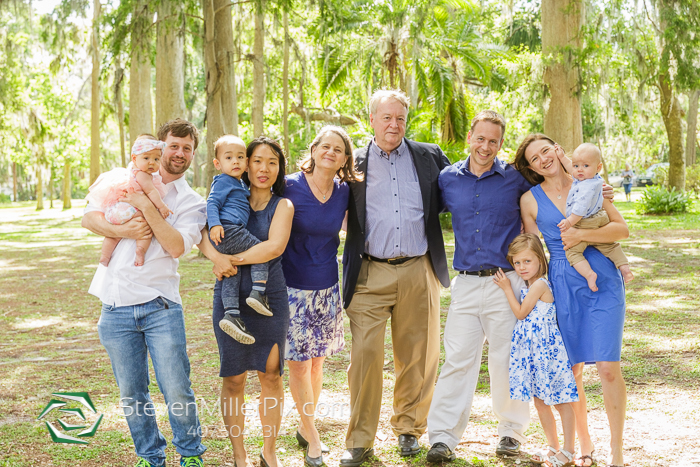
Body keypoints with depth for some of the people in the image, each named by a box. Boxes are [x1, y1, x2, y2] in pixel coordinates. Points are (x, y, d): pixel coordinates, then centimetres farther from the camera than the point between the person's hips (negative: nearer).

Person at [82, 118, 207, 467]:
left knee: (177, 392, -3)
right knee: (132, 395, 9)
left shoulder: (193, 203, 7)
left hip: (160, 305, -2)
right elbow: (89, 217, 4)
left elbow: (176, 246, -10)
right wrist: (123, 231, -12)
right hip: (116, 306, 2)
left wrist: (147, 207, -13)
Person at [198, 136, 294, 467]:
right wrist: (217, 257, -19)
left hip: (270, 299, -1)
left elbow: (275, 246, -13)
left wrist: (234, 260, -14)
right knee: (233, 378, 5)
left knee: (271, 375, 5)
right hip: (230, 298, 1)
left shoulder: (282, 206, 4)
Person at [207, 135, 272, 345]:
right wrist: (214, 224, -23)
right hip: (227, 230, -9)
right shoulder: (223, 181, 0)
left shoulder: (240, 185, 28)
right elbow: (212, 203, -10)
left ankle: (231, 314, -6)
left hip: (227, 238, 9)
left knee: (231, 273, 1)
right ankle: (258, 292, -17)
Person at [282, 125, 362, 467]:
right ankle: (311, 435, 17)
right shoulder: (289, 188, -11)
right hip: (293, 288, -4)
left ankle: (306, 426, 30)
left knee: (317, 360, 12)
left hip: (327, 288, 4)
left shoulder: (345, 192, 0)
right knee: (299, 364, 1)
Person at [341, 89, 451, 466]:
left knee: (417, 356, 8)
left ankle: (409, 429, 27)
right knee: (365, 355, -7)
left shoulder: (429, 157, 10)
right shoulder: (354, 164, 8)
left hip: (418, 272, 2)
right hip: (371, 275, -1)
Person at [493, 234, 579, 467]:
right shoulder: (527, 286, 11)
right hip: (531, 351, 9)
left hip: (546, 350, -9)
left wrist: (507, 288, -7)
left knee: (561, 402, 2)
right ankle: (553, 448, 26)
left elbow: (521, 313, -11)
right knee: (540, 402, 14)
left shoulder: (540, 285, -16)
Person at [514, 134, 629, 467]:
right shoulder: (530, 200, 6)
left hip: (603, 280, -1)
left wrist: (582, 235, -13)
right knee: (571, 370, 3)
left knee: (608, 368, -8)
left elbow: (622, 229, 1)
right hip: (562, 286, 1)